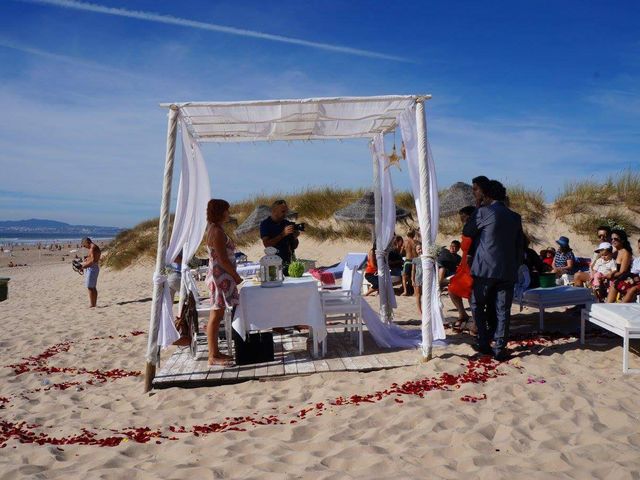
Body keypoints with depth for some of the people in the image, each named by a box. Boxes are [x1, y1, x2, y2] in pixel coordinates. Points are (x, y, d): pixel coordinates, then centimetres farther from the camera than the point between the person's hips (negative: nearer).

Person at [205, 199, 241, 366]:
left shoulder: (213, 229, 14)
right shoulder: (217, 232, -16)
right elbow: (223, 259, -19)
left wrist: (233, 275, 15)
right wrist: (236, 276, -9)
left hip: (219, 277, 10)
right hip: (220, 277, -10)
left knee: (217, 317, 13)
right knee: (216, 316, -4)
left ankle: (215, 352, 20)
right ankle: (213, 356, 2)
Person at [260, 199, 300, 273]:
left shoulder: (287, 223, 9)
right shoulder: (265, 224, -1)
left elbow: (294, 246, 13)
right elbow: (266, 244, -13)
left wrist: (295, 237, -8)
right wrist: (283, 234, -17)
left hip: (289, 261, 3)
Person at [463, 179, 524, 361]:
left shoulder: (483, 212, -5)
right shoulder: (515, 217, 10)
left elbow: (466, 232, 7)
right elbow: (520, 245, 13)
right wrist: (516, 266, 19)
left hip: (485, 268, -4)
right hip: (508, 271, 4)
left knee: (478, 305, 13)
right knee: (502, 310, 7)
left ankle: (484, 343, 10)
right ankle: (499, 349, 7)